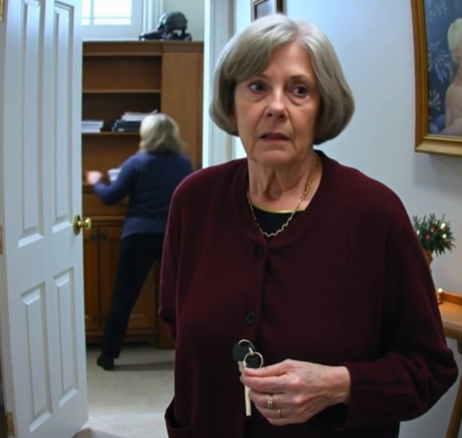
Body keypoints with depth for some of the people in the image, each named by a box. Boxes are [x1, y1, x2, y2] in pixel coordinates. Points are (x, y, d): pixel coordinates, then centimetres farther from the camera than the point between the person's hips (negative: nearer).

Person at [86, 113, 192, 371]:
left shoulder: (136, 163, -5)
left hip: (138, 236, -2)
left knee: (124, 296, 5)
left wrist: (96, 182, 17)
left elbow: (110, 198, -2)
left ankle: (108, 355, 10)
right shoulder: (184, 164, 4)